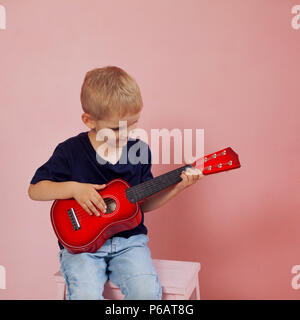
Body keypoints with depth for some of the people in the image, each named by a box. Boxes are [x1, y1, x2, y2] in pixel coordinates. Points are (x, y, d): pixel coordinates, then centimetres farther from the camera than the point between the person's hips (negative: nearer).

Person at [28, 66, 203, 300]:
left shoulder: (140, 150, 3)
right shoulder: (71, 152, -6)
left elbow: (143, 203, 10)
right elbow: (35, 190, -1)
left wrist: (177, 186, -4)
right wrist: (74, 188, -15)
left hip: (129, 239, 2)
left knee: (147, 291, -22)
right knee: (86, 294, -27)